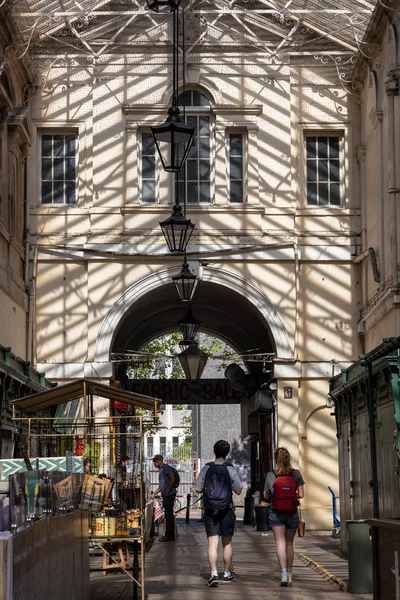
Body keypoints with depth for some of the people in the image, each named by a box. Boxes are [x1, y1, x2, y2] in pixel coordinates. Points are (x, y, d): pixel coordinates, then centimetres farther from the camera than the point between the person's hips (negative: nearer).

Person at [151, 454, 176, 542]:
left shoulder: (166, 467, -7)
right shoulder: (160, 470, 23)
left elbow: (172, 479, -17)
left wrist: (167, 491, -18)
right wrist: (154, 493, 23)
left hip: (169, 494, -10)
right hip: (165, 495, 10)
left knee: (168, 515, -8)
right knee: (169, 515, 11)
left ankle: (168, 535, -7)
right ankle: (171, 535, 14)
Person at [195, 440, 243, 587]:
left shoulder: (206, 468, -3)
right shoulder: (230, 470, -7)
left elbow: (198, 489, -1)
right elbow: (238, 490, -4)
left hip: (210, 510, 0)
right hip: (226, 509, 0)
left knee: (212, 542, -2)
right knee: (227, 543, 12)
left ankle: (214, 574, -15)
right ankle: (227, 574, 22)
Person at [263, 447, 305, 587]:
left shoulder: (270, 475, -7)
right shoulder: (296, 474, -5)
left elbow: (266, 496, -3)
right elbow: (301, 495, -6)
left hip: (276, 512, -2)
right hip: (292, 512, 2)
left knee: (280, 543, -4)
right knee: (289, 544, 15)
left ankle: (284, 572, -21)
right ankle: (289, 574, 23)